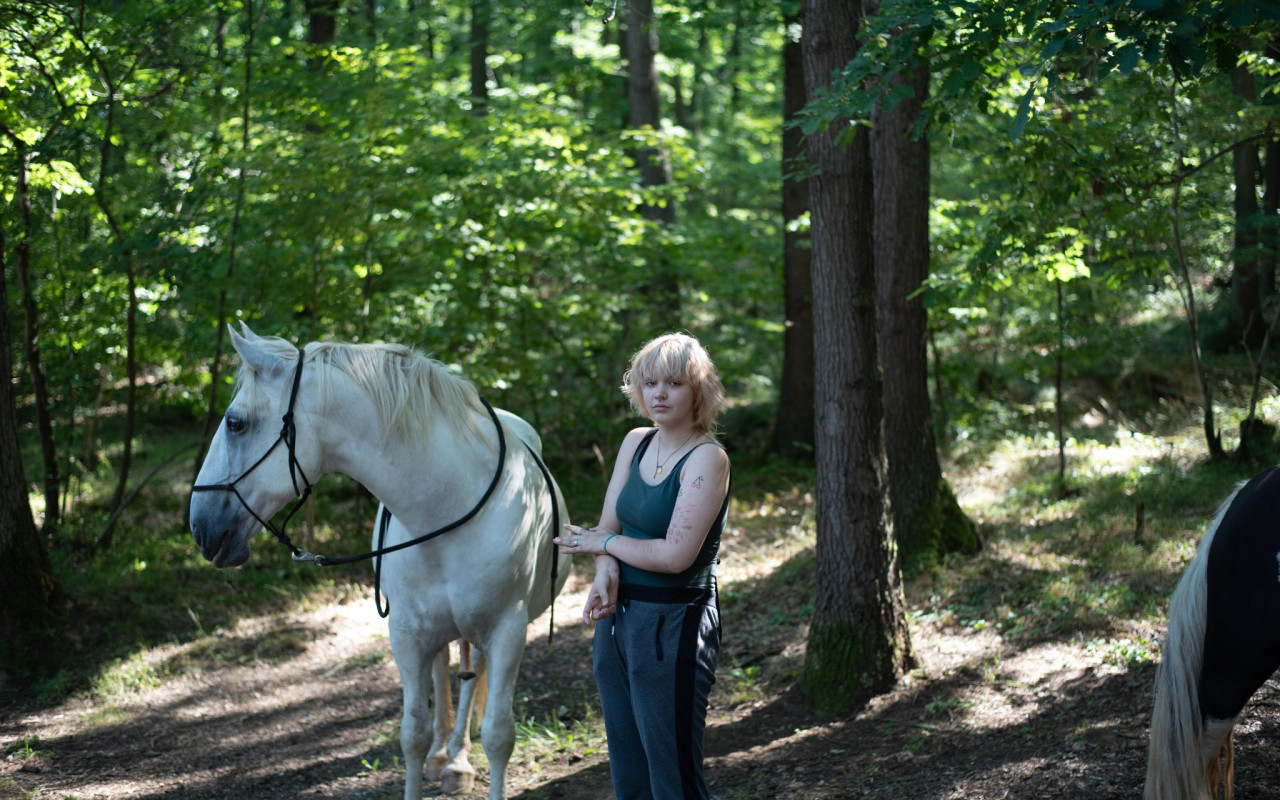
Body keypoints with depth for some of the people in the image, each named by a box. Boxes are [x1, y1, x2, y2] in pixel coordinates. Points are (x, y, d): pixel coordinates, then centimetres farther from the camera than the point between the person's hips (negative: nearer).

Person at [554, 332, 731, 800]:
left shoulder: (707, 459, -15)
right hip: (617, 616, 8)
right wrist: (606, 574, -15)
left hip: (672, 625, -8)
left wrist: (601, 544, -8)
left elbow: (675, 555, -22)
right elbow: (609, 524, 7)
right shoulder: (636, 443, 8)